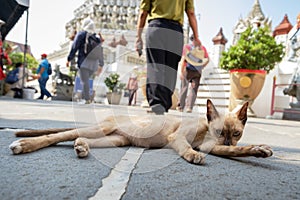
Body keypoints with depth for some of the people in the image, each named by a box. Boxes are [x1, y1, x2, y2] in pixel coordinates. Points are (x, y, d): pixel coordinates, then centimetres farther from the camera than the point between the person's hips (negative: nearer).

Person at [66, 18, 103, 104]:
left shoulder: (81, 34, 2)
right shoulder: (96, 36, 15)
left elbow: (74, 47, -2)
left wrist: (69, 59, 4)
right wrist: (101, 65, 20)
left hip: (84, 61, -5)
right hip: (94, 62, 5)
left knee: (84, 81, -5)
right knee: (85, 80, 15)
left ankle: (87, 99, -7)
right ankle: (84, 97, 16)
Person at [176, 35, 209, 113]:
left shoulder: (186, 46, 0)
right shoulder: (202, 47, 8)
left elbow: (183, 59, -10)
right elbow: (207, 59, 4)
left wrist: (181, 71, -11)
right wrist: (201, 67, 15)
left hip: (187, 69, -2)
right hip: (197, 71, 2)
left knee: (184, 88, 5)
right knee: (194, 89, 6)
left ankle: (180, 106, 8)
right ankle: (189, 107, 0)